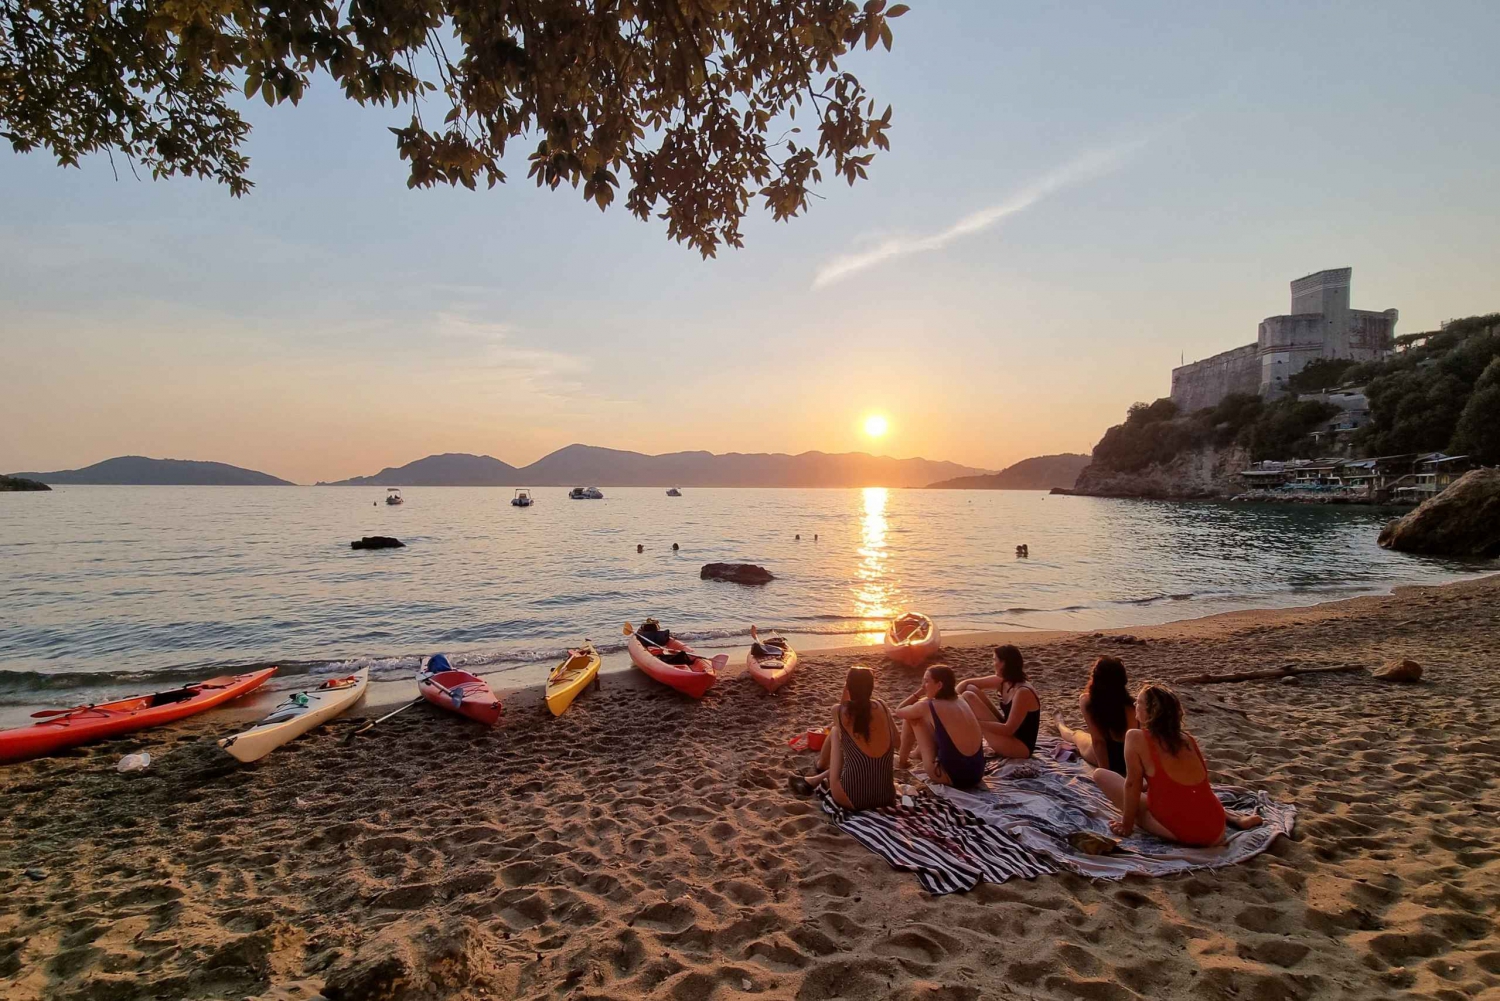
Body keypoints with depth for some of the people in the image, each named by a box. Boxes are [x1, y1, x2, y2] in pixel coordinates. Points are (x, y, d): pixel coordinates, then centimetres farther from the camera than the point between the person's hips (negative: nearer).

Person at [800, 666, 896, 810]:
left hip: (852, 800, -3)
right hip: (887, 797, 3)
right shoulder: (881, 706, 0)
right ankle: (819, 778, 42)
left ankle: (821, 768, 41)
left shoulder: (839, 711, -8)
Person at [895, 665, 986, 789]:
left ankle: (902, 761, 25)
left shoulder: (928, 706, -11)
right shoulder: (961, 702, 7)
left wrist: (920, 692, 8)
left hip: (952, 776, -7)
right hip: (976, 775, 7)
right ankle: (918, 753, 49)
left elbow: (899, 711, 8)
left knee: (910, 718, 6)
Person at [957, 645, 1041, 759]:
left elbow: (1008, 729, -27)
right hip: (1007, 735, 9)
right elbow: (967, 683, 6)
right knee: (970, 690, -1)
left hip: (1020, 746, -9)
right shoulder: (1002, 682, -1)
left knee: (969, 697, -18)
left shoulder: (1023, 693, -26)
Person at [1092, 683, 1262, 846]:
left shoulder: (1136, 738, -8)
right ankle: (1235, 818, 21)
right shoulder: (1186, 738, 9)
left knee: (1101, 774, 1)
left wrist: (1127, 825, 5)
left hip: (1180, 832, -4)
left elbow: (1132, 784, -5)